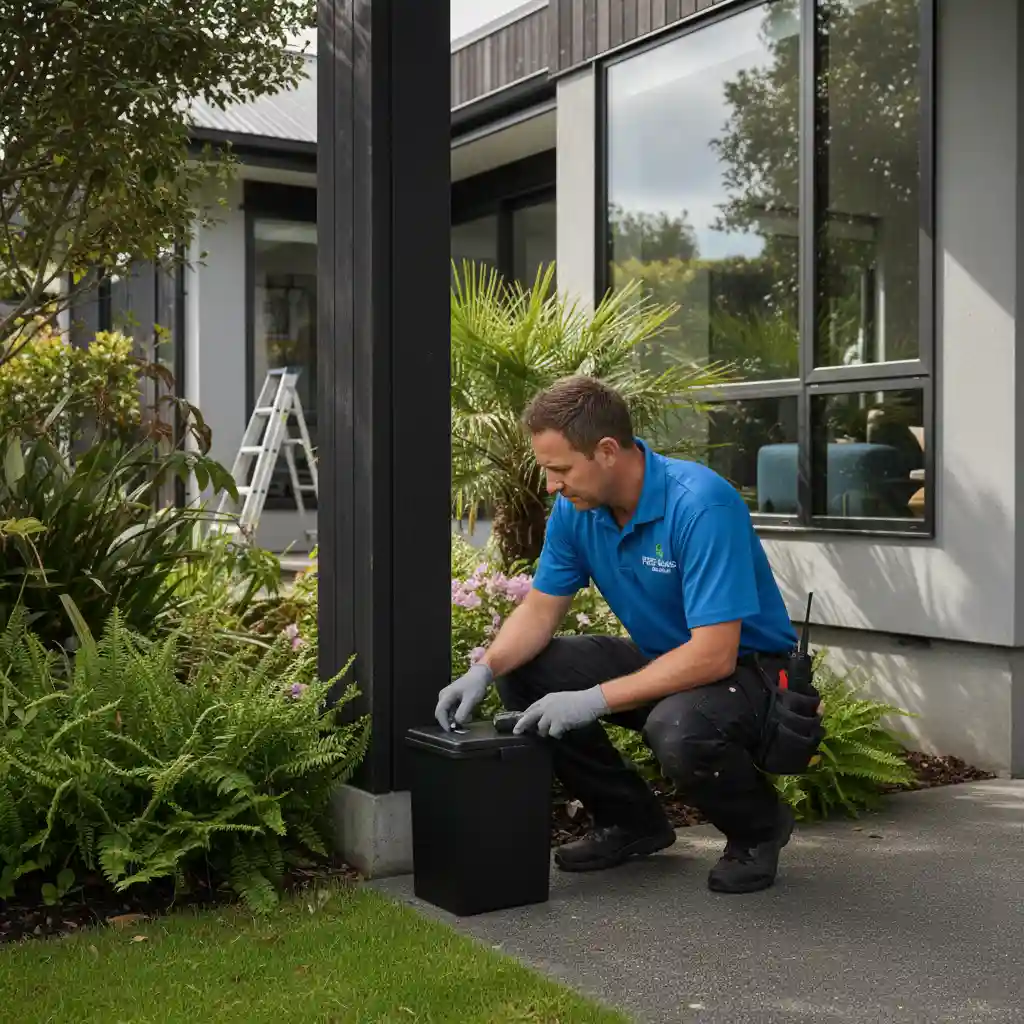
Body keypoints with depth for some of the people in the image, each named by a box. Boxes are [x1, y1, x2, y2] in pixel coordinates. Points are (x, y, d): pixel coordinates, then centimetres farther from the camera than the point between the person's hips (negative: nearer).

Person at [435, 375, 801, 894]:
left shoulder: (702, 505, -30)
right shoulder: (577, 508, -7)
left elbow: (714, 655, -33)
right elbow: (541, 607, 2)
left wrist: (595, 700, -33)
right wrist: (484, 669, -18)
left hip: (745, 666, -7)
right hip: (659, 657, 8)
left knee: (678, 732, -38)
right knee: (523, 675, -7)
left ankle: (759, 827, -2)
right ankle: (633, 821, 8)